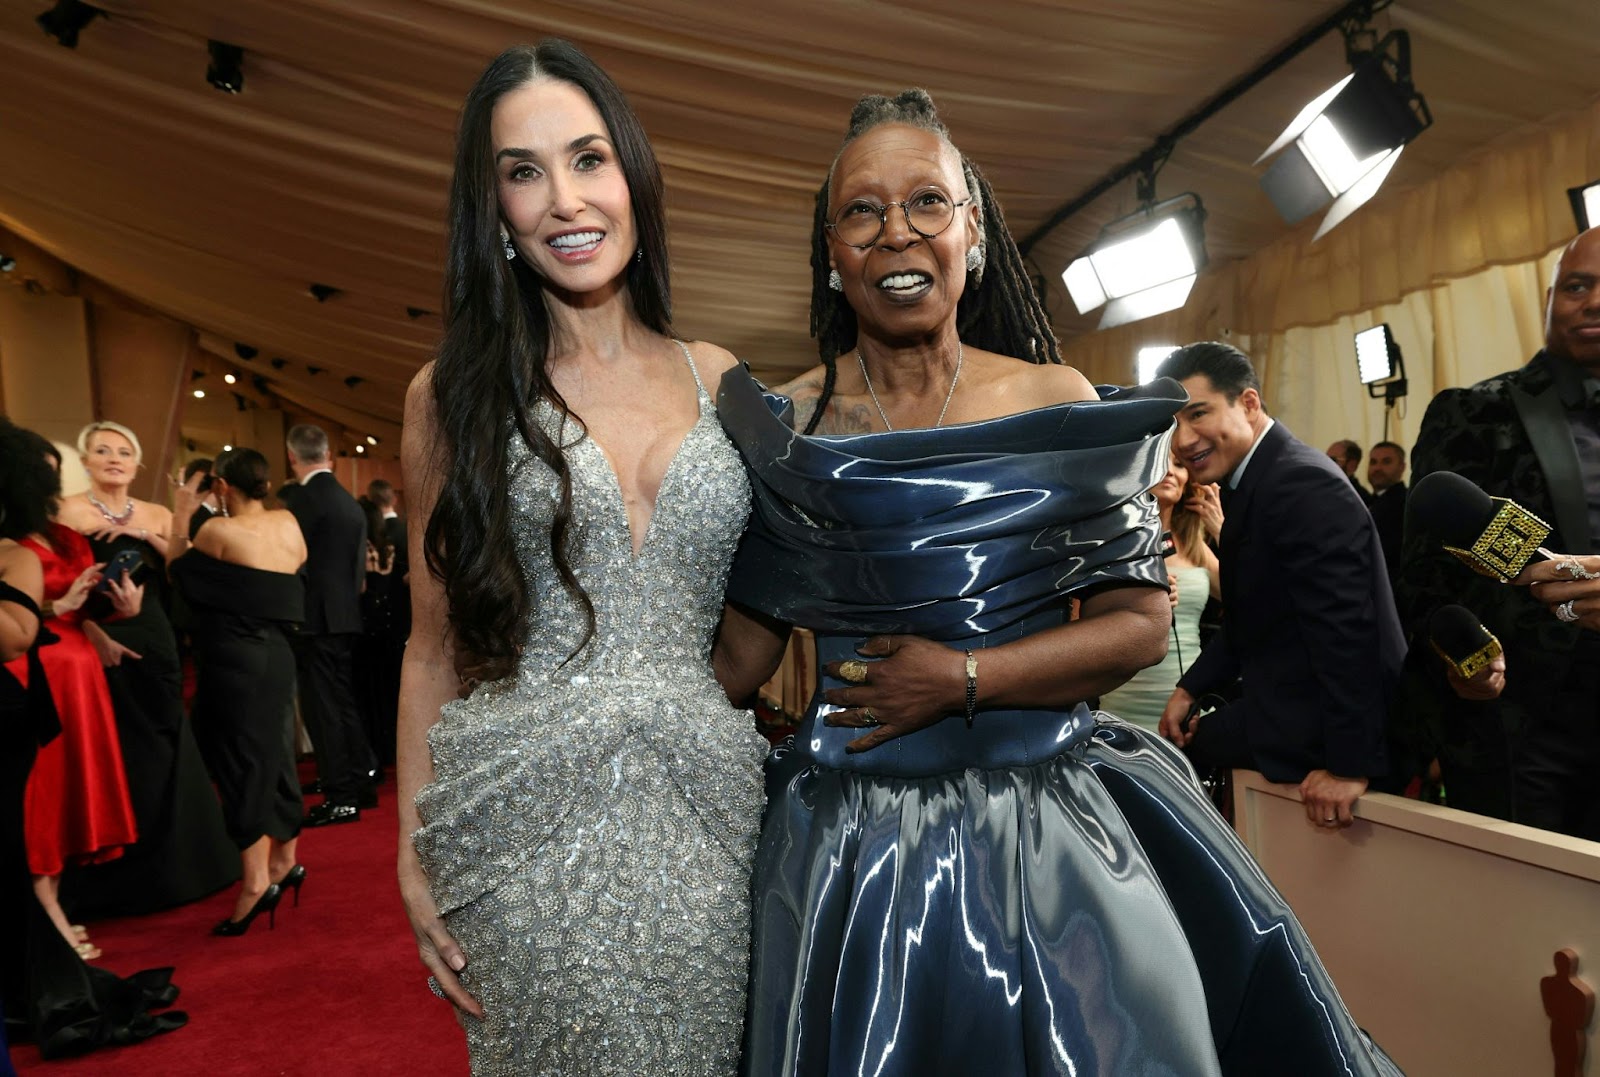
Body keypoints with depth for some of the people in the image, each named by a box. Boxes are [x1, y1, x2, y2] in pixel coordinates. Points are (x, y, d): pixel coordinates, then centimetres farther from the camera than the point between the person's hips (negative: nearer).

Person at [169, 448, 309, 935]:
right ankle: (285, 861, 26)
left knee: (240, 762, -3)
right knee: (274, 757, 16)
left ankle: (256, 880, -4)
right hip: (276, 656, 6)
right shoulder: (288, 524, 5)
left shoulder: (219, 531, -12)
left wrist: (181, 517, 8)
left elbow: (181, 574, 4)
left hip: (233, 659, -6)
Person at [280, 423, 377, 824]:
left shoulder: (300, 496, -12)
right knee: (343, 701, 16)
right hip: (345, 615, 8)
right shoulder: (350, 501, 12)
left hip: (315, 617, -8)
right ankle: (362, 780, 23)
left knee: (322, 706, -2)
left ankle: (341, 797, 2)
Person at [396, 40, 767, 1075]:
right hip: (525, 817, -1)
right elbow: (436, 638, 3)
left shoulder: (720, 379, 5)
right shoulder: (457, 393, 1)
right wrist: (414, 853, 0)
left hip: (707, 801, 2)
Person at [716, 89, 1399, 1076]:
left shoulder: (1056, 403, -2)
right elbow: (740, 655, -2)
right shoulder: (786, 426, -3)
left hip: (1047, 823, 1)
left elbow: (1142, 620, -5)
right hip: (853, 839, 0)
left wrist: (963, 678, -13)